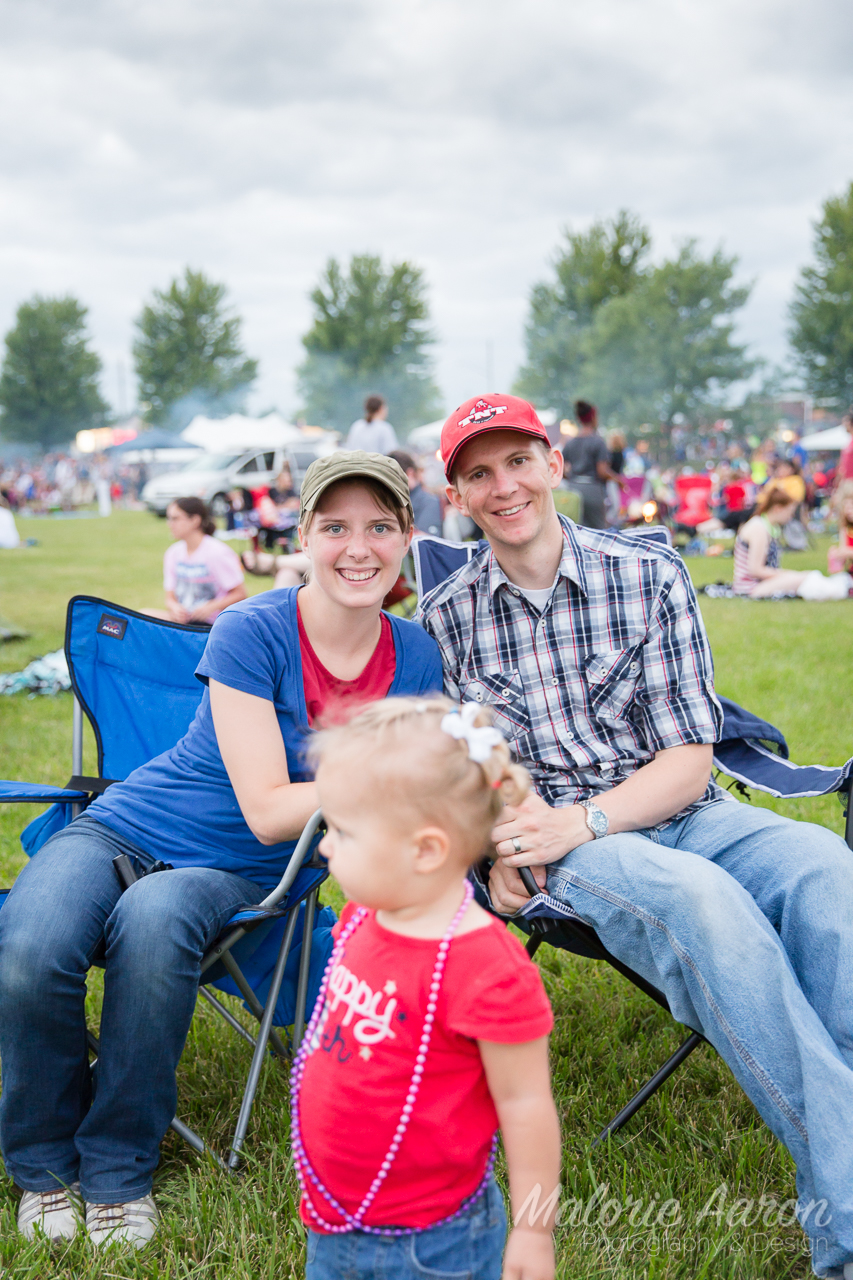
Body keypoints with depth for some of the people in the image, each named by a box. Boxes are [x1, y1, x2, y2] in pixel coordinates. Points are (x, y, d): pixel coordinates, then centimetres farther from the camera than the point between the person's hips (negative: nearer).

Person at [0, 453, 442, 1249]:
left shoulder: (416, 660, -1)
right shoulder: (250, 633, -14)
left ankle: (116, 1173, -13)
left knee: (153, 920, -35)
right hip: (122, 830, -1)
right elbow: (266, 810, -16)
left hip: (237, 877, 2)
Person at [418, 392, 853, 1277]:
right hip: (548, 840, -1)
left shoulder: (649, 576, 3)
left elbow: (690, 757, -1)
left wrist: (579, 822, -16)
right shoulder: (446, 617, 6)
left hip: (678, 812, 2)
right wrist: (491, 841, -12)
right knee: (703, 898, -36)